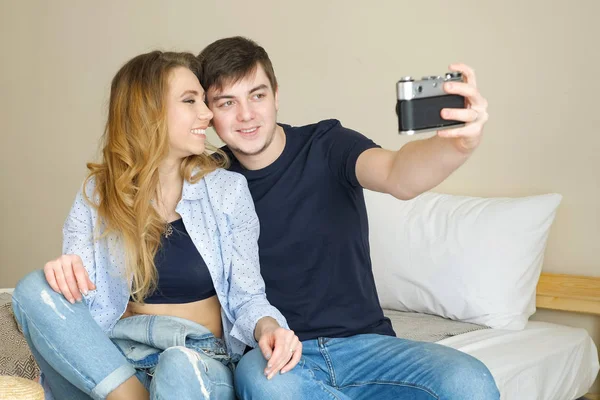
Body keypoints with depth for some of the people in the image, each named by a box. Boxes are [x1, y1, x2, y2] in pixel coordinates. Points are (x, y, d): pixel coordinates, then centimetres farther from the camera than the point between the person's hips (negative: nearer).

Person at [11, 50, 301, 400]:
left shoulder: (227, 190, 0)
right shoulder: (97, 195, 4)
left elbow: (246, 295, 1)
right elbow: (76, 296, 1)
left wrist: (267, 328, -22)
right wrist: (64, 273, -23)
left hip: (201, 362, -3)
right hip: (111, 360, 3)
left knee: (181, 368, -38)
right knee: (35, 291, -23)